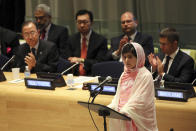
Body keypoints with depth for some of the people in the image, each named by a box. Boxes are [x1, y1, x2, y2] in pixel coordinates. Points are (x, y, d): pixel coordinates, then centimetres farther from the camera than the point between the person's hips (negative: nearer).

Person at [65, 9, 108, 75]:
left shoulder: (101, 40, 2)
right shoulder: (72, 40, 14)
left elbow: (100, 62, -5)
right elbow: (69, 60, 10)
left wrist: (82, 60, -17)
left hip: (92, 77, -2)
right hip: (75, 77, 2)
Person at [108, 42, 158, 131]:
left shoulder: (145, 76, -6)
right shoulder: (124, 75, 15)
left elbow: (139, 102, -14)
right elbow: (118, 96, 15)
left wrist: (123, 112, -22)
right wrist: (109, 108, -2)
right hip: (123, 120, 6)